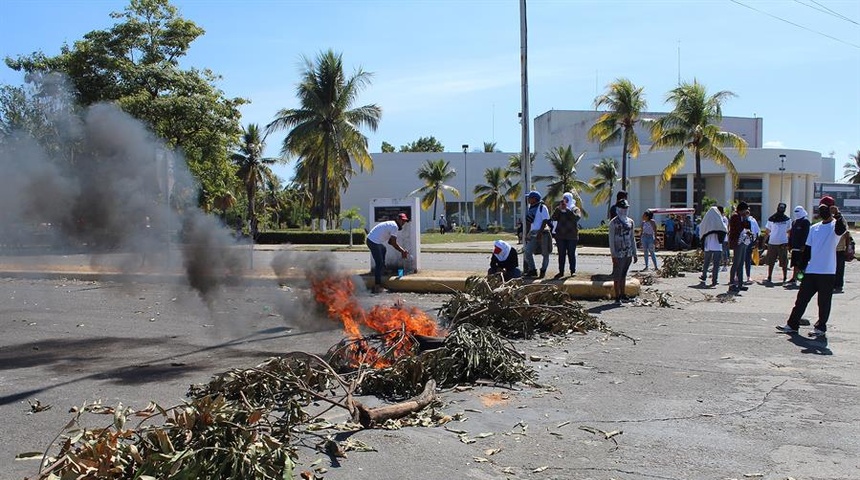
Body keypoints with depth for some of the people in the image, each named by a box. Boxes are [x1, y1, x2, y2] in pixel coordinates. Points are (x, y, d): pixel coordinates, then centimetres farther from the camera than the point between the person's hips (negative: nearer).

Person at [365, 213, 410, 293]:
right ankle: (377, 287, -11)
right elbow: (394, 243, -14)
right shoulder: (394, 226, -12)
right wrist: (402, 251, -3)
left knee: (383, 249, 37)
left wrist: (402, 250, 16)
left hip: (371, 239, 11)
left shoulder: (391, 225, 20)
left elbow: (392, 242, 22)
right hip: (374, 242, -11)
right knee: (379, 264, -10)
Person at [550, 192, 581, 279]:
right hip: (560, 235, 2)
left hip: (572, 236, -2)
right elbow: (553, 218, -7)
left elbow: (577, 217, -19)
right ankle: (561, 271, 8)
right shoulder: (559, 209, 10)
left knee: (571, 254, 2)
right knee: (561, 254, 4)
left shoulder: (575, 209, 3)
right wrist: (559, 209, -17)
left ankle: (573, 271, 10)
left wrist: (567, 209, -20)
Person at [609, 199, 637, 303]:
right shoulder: (614, 222, -7)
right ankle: (617, 297, 5)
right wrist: (613, 255, -13)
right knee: (617, 275, -1)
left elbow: (632, 238, 17)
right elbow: (611, 239, -9)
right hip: (619, 253, -6)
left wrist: (634, 253, 14)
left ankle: (622, 294, 22)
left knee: (624, 275, 14)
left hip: (628, 253, 6)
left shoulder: (630, 221, 11)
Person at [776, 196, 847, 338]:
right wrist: (802, 266, 11)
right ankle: (792, 325, 13)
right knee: (801, 299, 8)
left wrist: (837, 215, -39)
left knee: (824, 302, 4)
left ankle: (820, 328, 15)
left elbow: (841, 229, -31)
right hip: (810, 271, 6)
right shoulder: (814, 228, 14)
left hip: (827, 272, -6)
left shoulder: (835, 226, -4)